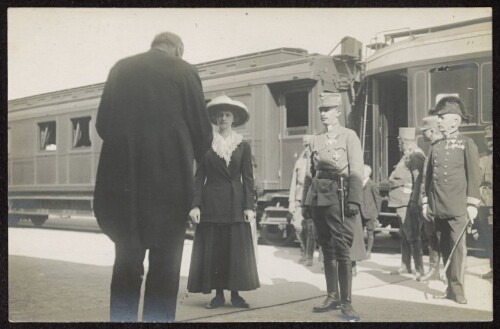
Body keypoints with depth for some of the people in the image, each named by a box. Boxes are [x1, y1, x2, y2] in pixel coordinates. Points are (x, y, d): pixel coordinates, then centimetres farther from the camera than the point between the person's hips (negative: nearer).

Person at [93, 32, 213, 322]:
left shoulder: (120, 69, 8)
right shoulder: (184, 71, -1)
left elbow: (102, 123, 8)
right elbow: (202, 130, -1)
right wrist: (192, 157, 18)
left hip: (122, 178, 3)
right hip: (169, 178, -3)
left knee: (127, 261, 14)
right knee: (165, 265, 7)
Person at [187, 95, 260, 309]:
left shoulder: (243, 145, 5)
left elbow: (248, 178, 2)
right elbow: (199, 177, 2)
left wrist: (249, 206, -6)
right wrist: (195, 205, -8)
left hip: (235, 203, 0)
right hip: (211, 203, 0)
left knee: (237, 248, 1)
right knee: (212, 248, 2)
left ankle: (235, 294, 10)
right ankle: (218, 294, 11)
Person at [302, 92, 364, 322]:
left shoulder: (349, 136, -1)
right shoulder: (316, 140, 14)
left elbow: (356, 171, -9)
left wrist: (354, 200, -17)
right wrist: (305, 202, 12)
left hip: (338, 196, -5)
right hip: (318, 198, 5)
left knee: (342, 251, -7)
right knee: (327, 250, 10)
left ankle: (346, 302, -2)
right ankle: (332, 297, 19)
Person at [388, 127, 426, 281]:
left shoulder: (415, 156, -14)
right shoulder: (407, 156, 17)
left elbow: (418, 180, -20)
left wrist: (414, 202, -24)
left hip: (409, 203, -11)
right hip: (402, 203, 11)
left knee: (412, 236, -8)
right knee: (404, 235, 16)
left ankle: (419, 269, -5)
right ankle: (405, 265, 25)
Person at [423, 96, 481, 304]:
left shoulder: (467, 144, 0)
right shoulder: (436, 146, 14)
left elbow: (473, 175, -4)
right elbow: (428, 176, 17)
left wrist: (472, 204, -10)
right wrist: (426, 202, 12)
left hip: (457, 207, -5)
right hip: (438, 207, 5)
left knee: (457, 246, -6)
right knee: (445, 247, 9)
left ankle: (457, 288, -1)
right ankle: (451, 287, 16)